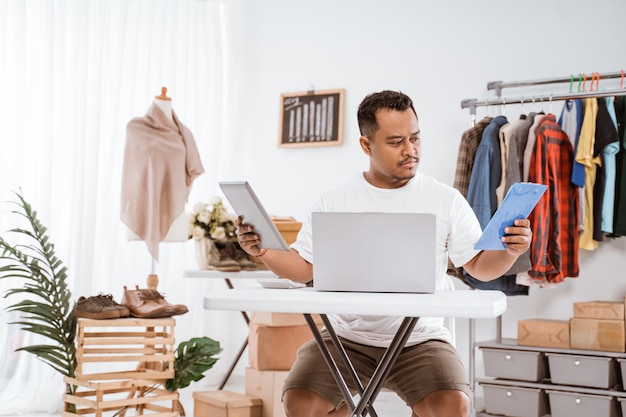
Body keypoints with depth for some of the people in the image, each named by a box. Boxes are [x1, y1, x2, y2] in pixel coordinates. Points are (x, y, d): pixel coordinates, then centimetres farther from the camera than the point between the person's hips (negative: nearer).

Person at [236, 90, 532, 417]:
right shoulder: (334, 201, 4)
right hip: (346, 339, 1)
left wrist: (509, 251, -15)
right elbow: (304, 267, 8)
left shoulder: (446, 200, 2)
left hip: (420, 341, 0)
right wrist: (265, 252, -11)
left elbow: (480, 266, 6)